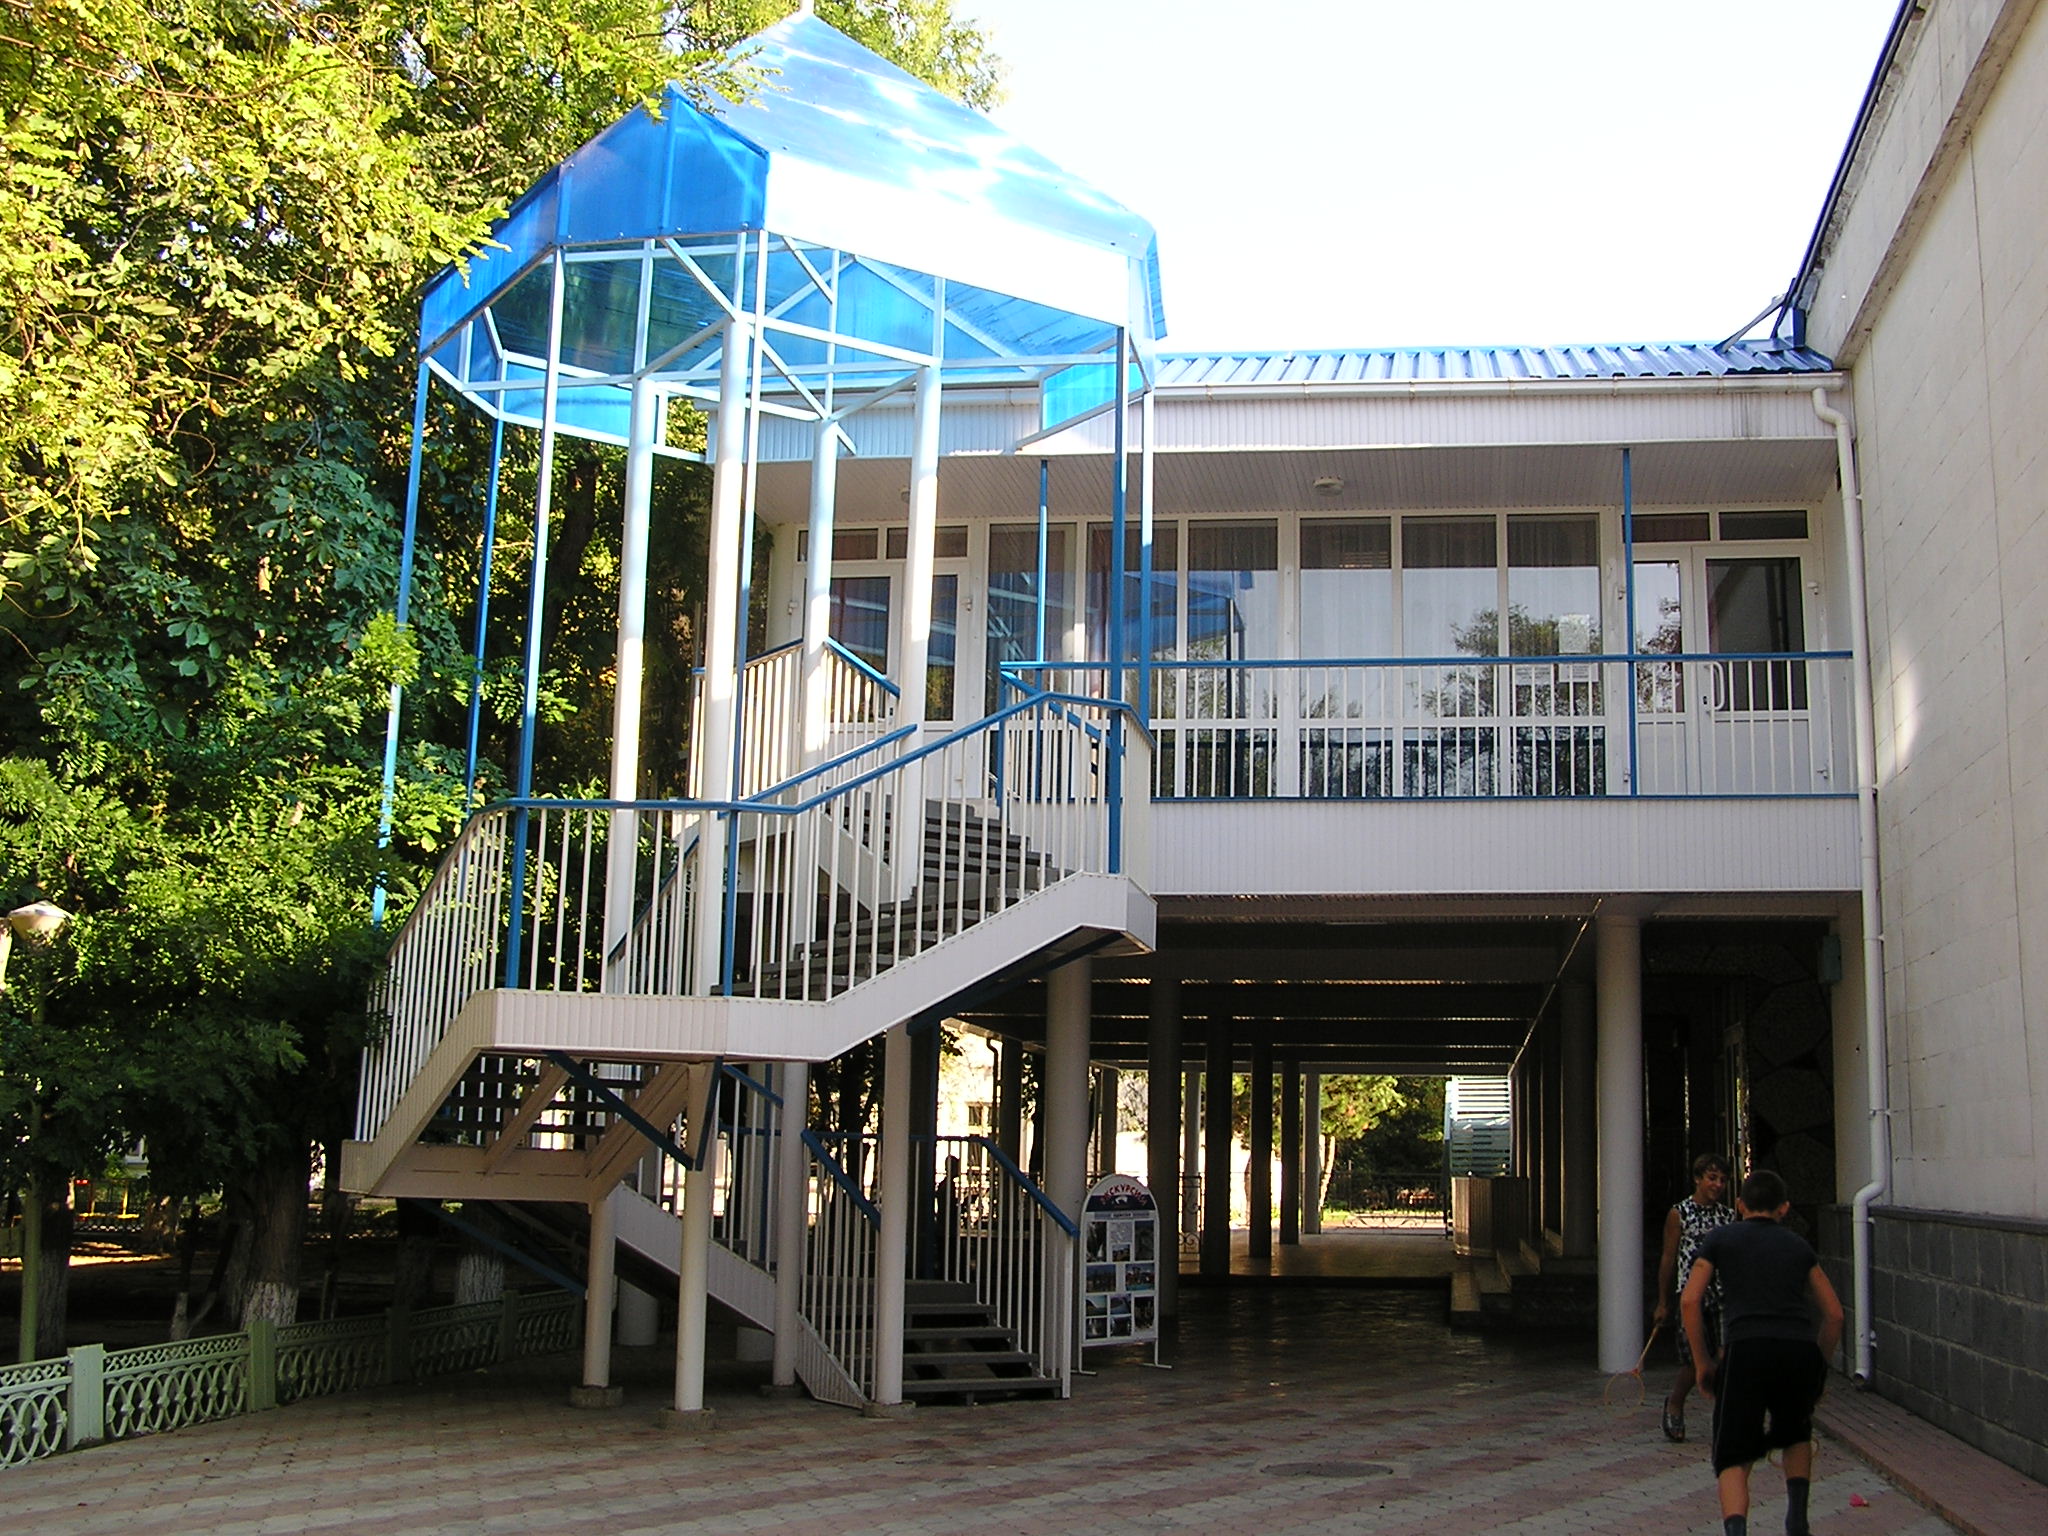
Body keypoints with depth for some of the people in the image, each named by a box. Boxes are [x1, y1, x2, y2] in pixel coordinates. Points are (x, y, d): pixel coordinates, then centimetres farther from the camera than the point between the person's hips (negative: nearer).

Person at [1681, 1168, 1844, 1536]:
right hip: (1801, 1351, 3)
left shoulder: (1720, 1238, 17)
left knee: (1733, 1460, 4)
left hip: (1746, 1351, -3)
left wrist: (1703, 1363, 14)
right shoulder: (1799, 1245, 24)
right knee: (1797, 1435, 32)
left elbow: (1689, 1301, 7)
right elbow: (1834, 1313, 23)